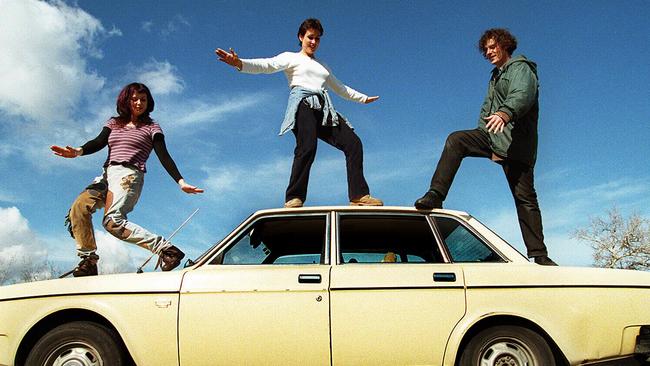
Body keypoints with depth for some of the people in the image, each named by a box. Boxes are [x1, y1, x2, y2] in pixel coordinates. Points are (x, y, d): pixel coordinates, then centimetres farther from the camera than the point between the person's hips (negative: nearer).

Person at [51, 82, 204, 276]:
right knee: (78, 207, -19)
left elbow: (164, 157, 2)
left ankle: (166, 249, -28)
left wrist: (181, 181, -11)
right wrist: (79, 151, -15)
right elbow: (98, 142, 8)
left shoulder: (151, 127, 11)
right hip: (107, 175, 5)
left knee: (112, 221, -26)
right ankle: (88, 261, -12)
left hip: (129, 175, -5)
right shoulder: (114, 123, 23)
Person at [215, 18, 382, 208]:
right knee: (307, 146, -30)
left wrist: (363, 98, 50)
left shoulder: (322, 66, 35)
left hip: (324, 109, 6)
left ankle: (359, 196, -12)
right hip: (303, 105, -6)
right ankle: (294, 199, -31)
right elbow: (266, 65, -1)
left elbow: (340, 88, 45)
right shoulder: (291, 57, 16)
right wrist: (239, 63, -20)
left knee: (353, 143, -10)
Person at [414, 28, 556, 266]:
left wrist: (505, 113, -44)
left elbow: (522, 95, -24)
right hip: (492, 136, 7)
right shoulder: (496, 76, 27)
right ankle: (436, 195, -22)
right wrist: (482, 133, 20)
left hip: (516, 142, -7)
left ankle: (539, 255, -1)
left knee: (525, 197, -7)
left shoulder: (521, 68, -2)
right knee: (456, 140, -14)